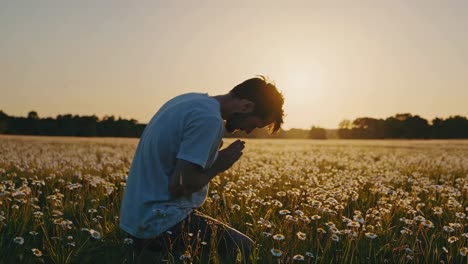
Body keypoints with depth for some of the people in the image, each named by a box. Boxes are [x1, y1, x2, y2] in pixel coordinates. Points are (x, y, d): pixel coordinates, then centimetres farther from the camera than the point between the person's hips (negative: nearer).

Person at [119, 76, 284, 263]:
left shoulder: (191, 100, 7)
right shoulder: (210, 120, -20)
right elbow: (178, 186, -23)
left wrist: (213, 156, 1)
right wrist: (217, 167, -9)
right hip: (163, 222, -9)